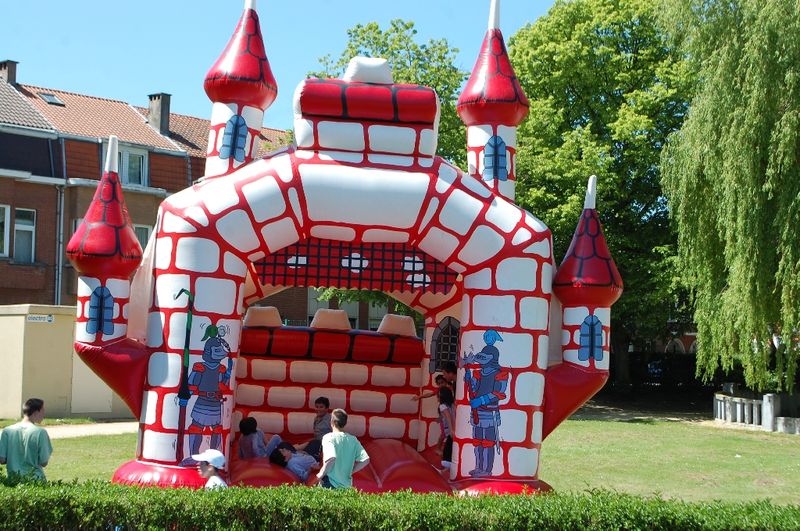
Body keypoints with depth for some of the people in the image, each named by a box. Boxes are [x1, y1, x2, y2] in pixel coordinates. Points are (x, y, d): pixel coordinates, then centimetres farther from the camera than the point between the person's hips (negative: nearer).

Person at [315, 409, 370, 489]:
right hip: (346, 485, 5)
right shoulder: (352, 439, 7)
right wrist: (350, 471, 11)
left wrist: (321, 473, -13)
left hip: (330, 484, -5)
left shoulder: (329, 437, -9)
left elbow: (331, 458, -26)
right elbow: (365, 460, 2)